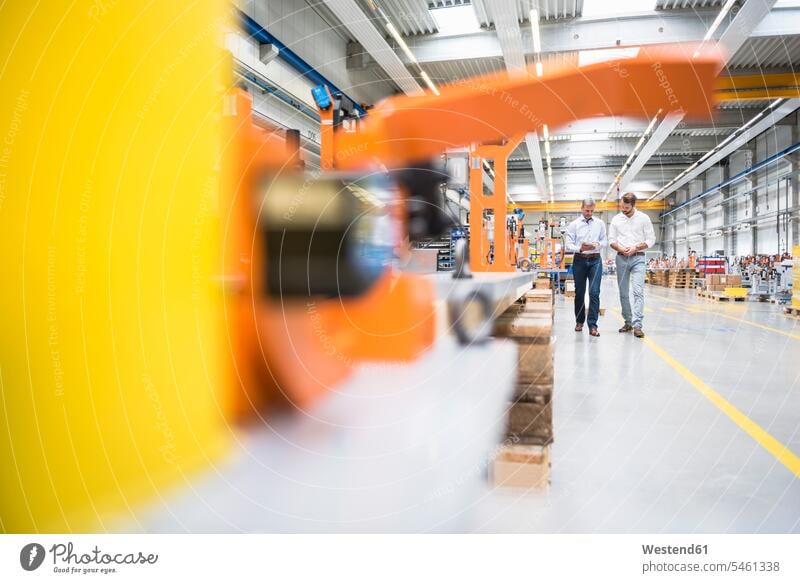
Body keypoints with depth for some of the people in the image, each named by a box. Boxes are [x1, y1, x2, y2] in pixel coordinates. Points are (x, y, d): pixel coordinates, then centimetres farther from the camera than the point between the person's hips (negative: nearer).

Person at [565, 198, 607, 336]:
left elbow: (604, 241, 10)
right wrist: (580, 248, -20)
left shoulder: (600, 224, 9)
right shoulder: (573, 225, 4)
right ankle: (579, 321, 24)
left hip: (595, 260, 0)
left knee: (594, 293, -8)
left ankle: (593, 325, -7)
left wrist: (597, 245, -12)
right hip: (579, 260, 0)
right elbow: (568, 245, -2)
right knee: (579, 293, 8)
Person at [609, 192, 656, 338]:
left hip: (638, 258, -3)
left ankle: (637, 325, -18)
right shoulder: (616, 219, 8)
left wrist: (636, 247, -12)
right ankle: (628, 322, 19)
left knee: (638, 291, -14)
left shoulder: (643, 218, 1)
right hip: (621, 258, 3)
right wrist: (620, 248, -10)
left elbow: (651, 240, 2)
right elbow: (611, 240, 9)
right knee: (623, 293, 7)